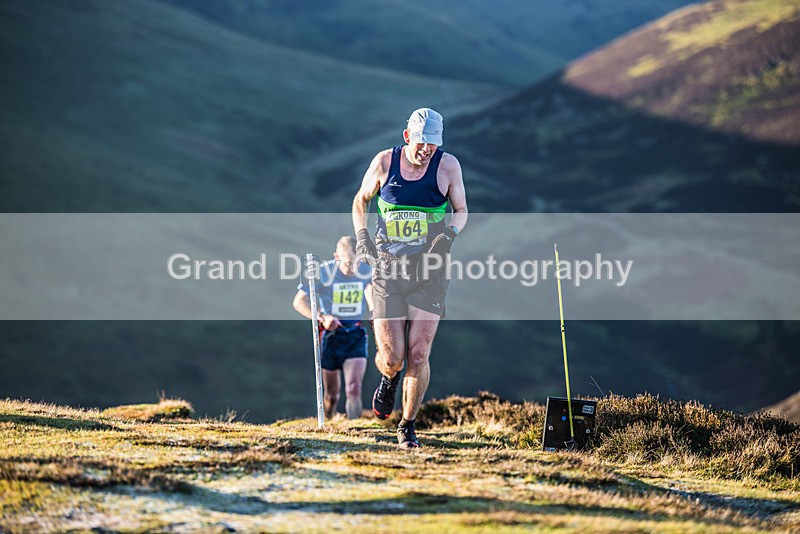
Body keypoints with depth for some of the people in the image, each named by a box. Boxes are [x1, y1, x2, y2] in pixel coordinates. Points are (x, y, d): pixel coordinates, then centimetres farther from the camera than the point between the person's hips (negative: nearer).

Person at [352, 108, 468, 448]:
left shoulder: (447, 166, -1)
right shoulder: (384, 162, 1)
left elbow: (461, 210, 11)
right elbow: (361, 200, 17)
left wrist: (450, 233, -11)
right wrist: (362, 235, 1)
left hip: (429, 272, 0)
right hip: (388, 272, 0)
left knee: (418, 356, -7)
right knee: (391, 359, -5)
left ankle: (408, 426, 12)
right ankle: (389, 380, 34)